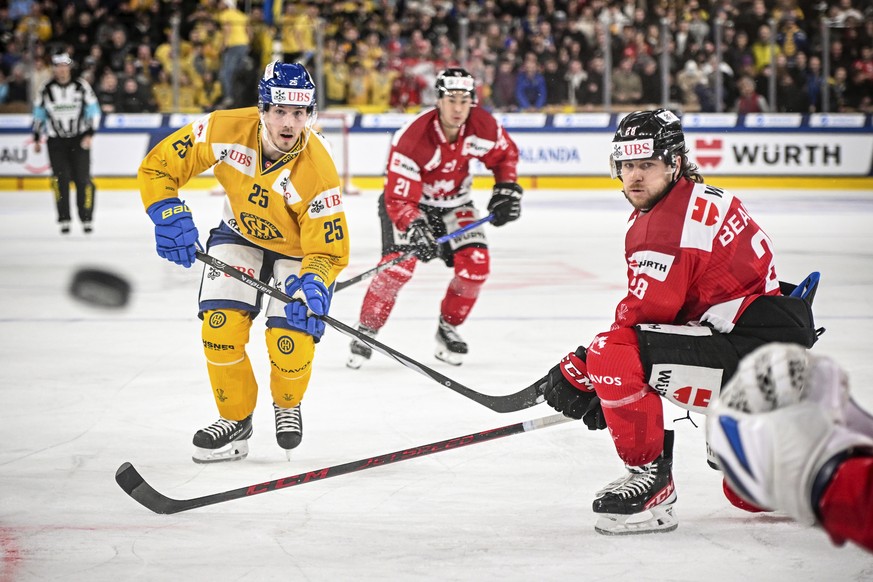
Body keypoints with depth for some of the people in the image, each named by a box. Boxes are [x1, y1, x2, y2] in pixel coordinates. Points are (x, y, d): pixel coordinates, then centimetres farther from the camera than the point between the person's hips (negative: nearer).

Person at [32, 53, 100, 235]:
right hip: (56, 140, 1)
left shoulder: (81, 86, -4)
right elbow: (38, 115, 11)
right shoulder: (45, 90, 1)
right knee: (60, 178, -8)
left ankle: (86, 218, 4)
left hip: (79, 139, -1)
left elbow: (94, 111, 0)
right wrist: (37, 139, 10)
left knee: (82, 178, -4)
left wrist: (89, 135, -9)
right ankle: (64, 219, -1)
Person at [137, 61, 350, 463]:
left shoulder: (318, 171, -34)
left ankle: (287, 405, 21)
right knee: (220, 326, -13)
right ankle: (235, 419, 10)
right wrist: (170, 216, -29)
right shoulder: (226, 131, -27)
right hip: (240, 235, 3)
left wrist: (312, 284, -48)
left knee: (290, 346, -15)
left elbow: (328, 251, -28)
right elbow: (158, 166, -16)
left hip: (300, 249, -3)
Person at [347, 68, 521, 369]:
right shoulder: (411, 138, -33)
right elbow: (399, 200, -32)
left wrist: (507, 190, -6)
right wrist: (415, 228, -47)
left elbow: (505, 153, 4)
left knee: (475, 265, -12)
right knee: (399, 263, -25)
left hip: (454, 202, 4)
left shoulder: (483, 126, -20)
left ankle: (447, 329, 10)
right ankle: (365, 332, -10)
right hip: (407, 198, -4)